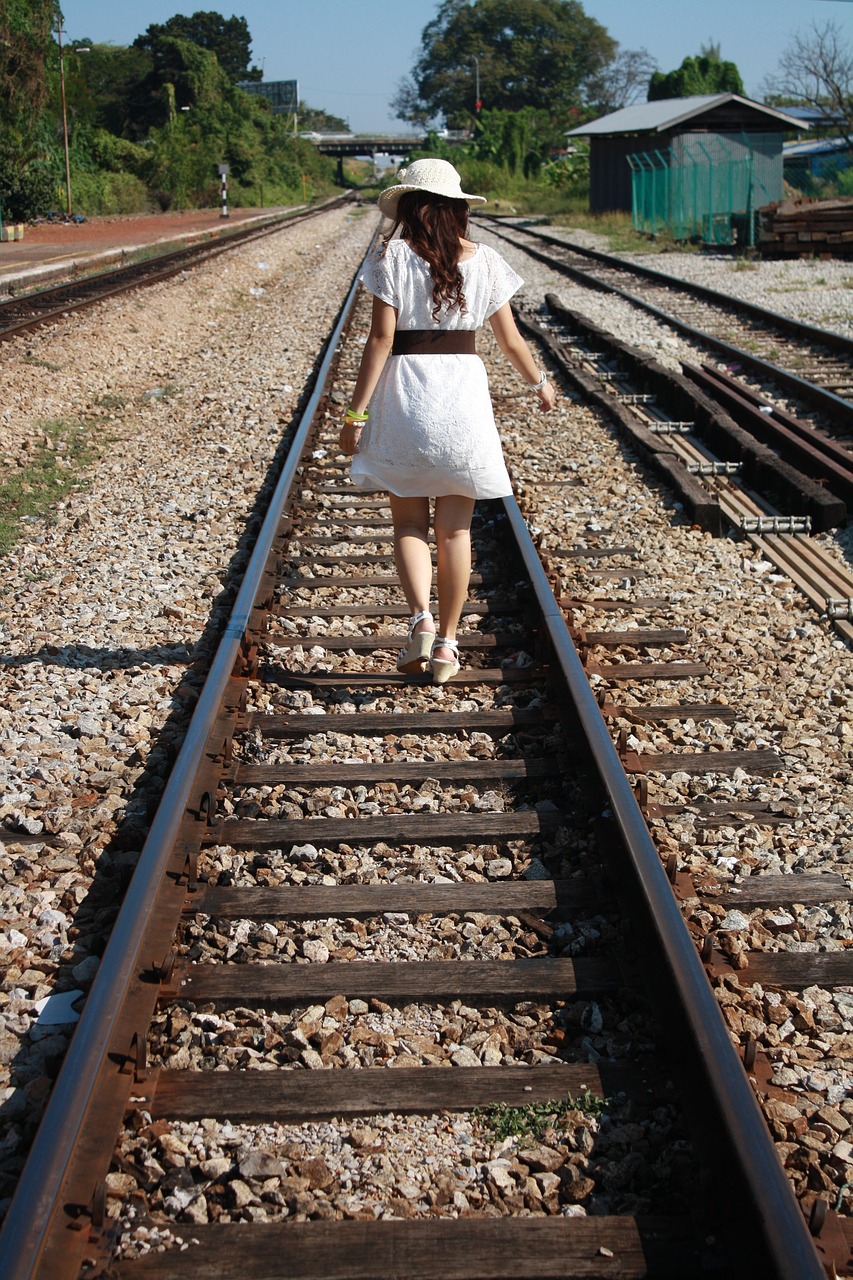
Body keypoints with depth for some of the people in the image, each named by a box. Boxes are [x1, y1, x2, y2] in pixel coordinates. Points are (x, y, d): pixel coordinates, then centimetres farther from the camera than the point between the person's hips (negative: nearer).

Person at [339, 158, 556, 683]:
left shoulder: (392, 255, -5)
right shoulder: (483, 260, 3)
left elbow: (381, 339, -11)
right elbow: (510, 339, 8)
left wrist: (356, 413, -8)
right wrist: (540, 382, 26)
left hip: (404, 394, -2)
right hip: (463, 391, 2)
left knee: (410, 522, 9)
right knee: (455, 528, 9)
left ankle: (421, 619, -11)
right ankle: (446, 641, 12)